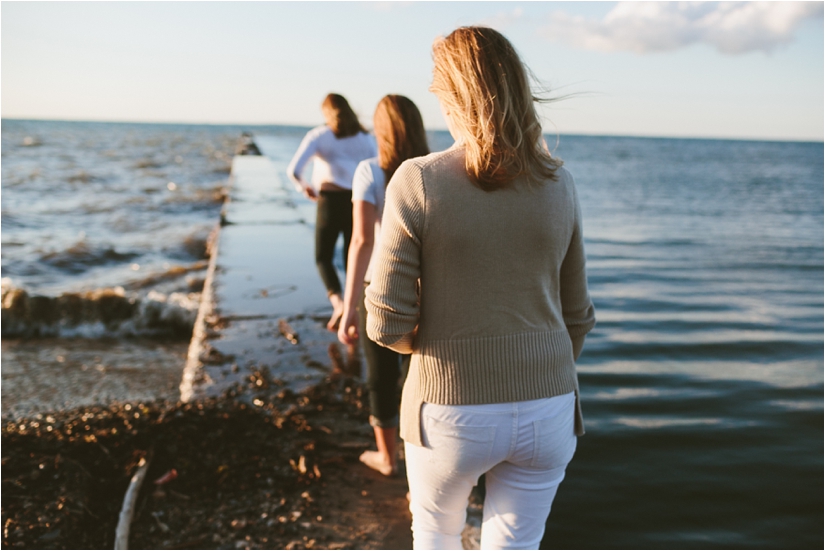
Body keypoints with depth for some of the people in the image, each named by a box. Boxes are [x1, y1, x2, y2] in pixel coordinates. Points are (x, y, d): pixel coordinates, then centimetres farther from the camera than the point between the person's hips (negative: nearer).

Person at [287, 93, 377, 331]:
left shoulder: (318, 135, 1)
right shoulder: (365, 138, 8)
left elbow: (293, 170, -10)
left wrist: (304, 186, 9)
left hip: (330, 201, -2)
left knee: (323, 258, 13)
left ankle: (338, 302, -11)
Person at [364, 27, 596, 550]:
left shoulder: (417, 181, -14)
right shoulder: (559, 184, -2)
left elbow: (388, 323, -13)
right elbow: (576, 313, 5)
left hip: (453, 412, -2)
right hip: (545, 409, 3)